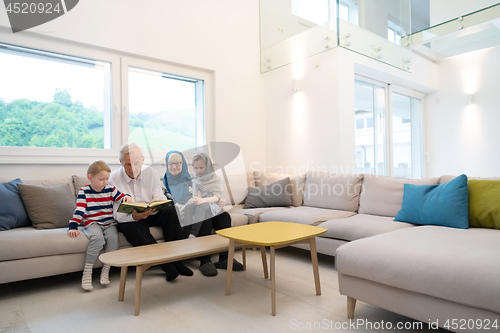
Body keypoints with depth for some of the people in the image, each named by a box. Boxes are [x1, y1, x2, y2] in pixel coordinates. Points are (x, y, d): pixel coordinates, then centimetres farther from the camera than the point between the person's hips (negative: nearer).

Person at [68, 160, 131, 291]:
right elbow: (79, 210, -6)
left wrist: (127, 198, -21)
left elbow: (122, 197, 4)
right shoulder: (84, 191, 1)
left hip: (109, 223, 3)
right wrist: (73, 227, -15)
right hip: (92, 224, -2)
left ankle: (105, 271, -14)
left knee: (113, 237, -28)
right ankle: (87, 273, -22)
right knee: (98, 237, -33)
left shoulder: (110, 189, 8)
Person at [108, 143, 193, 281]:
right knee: (133, 228, -36)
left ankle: (177, 259, -24)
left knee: (171, 210, -26)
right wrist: (134, 216, -37)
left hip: (152, 215, 3)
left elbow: (160, 199, -8)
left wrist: (153, 207, -33)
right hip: (129, 219, -2)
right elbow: (116, 214, -15)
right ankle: (166, 264, -31)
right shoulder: (113, 179, -9)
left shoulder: (151, 173, -1)